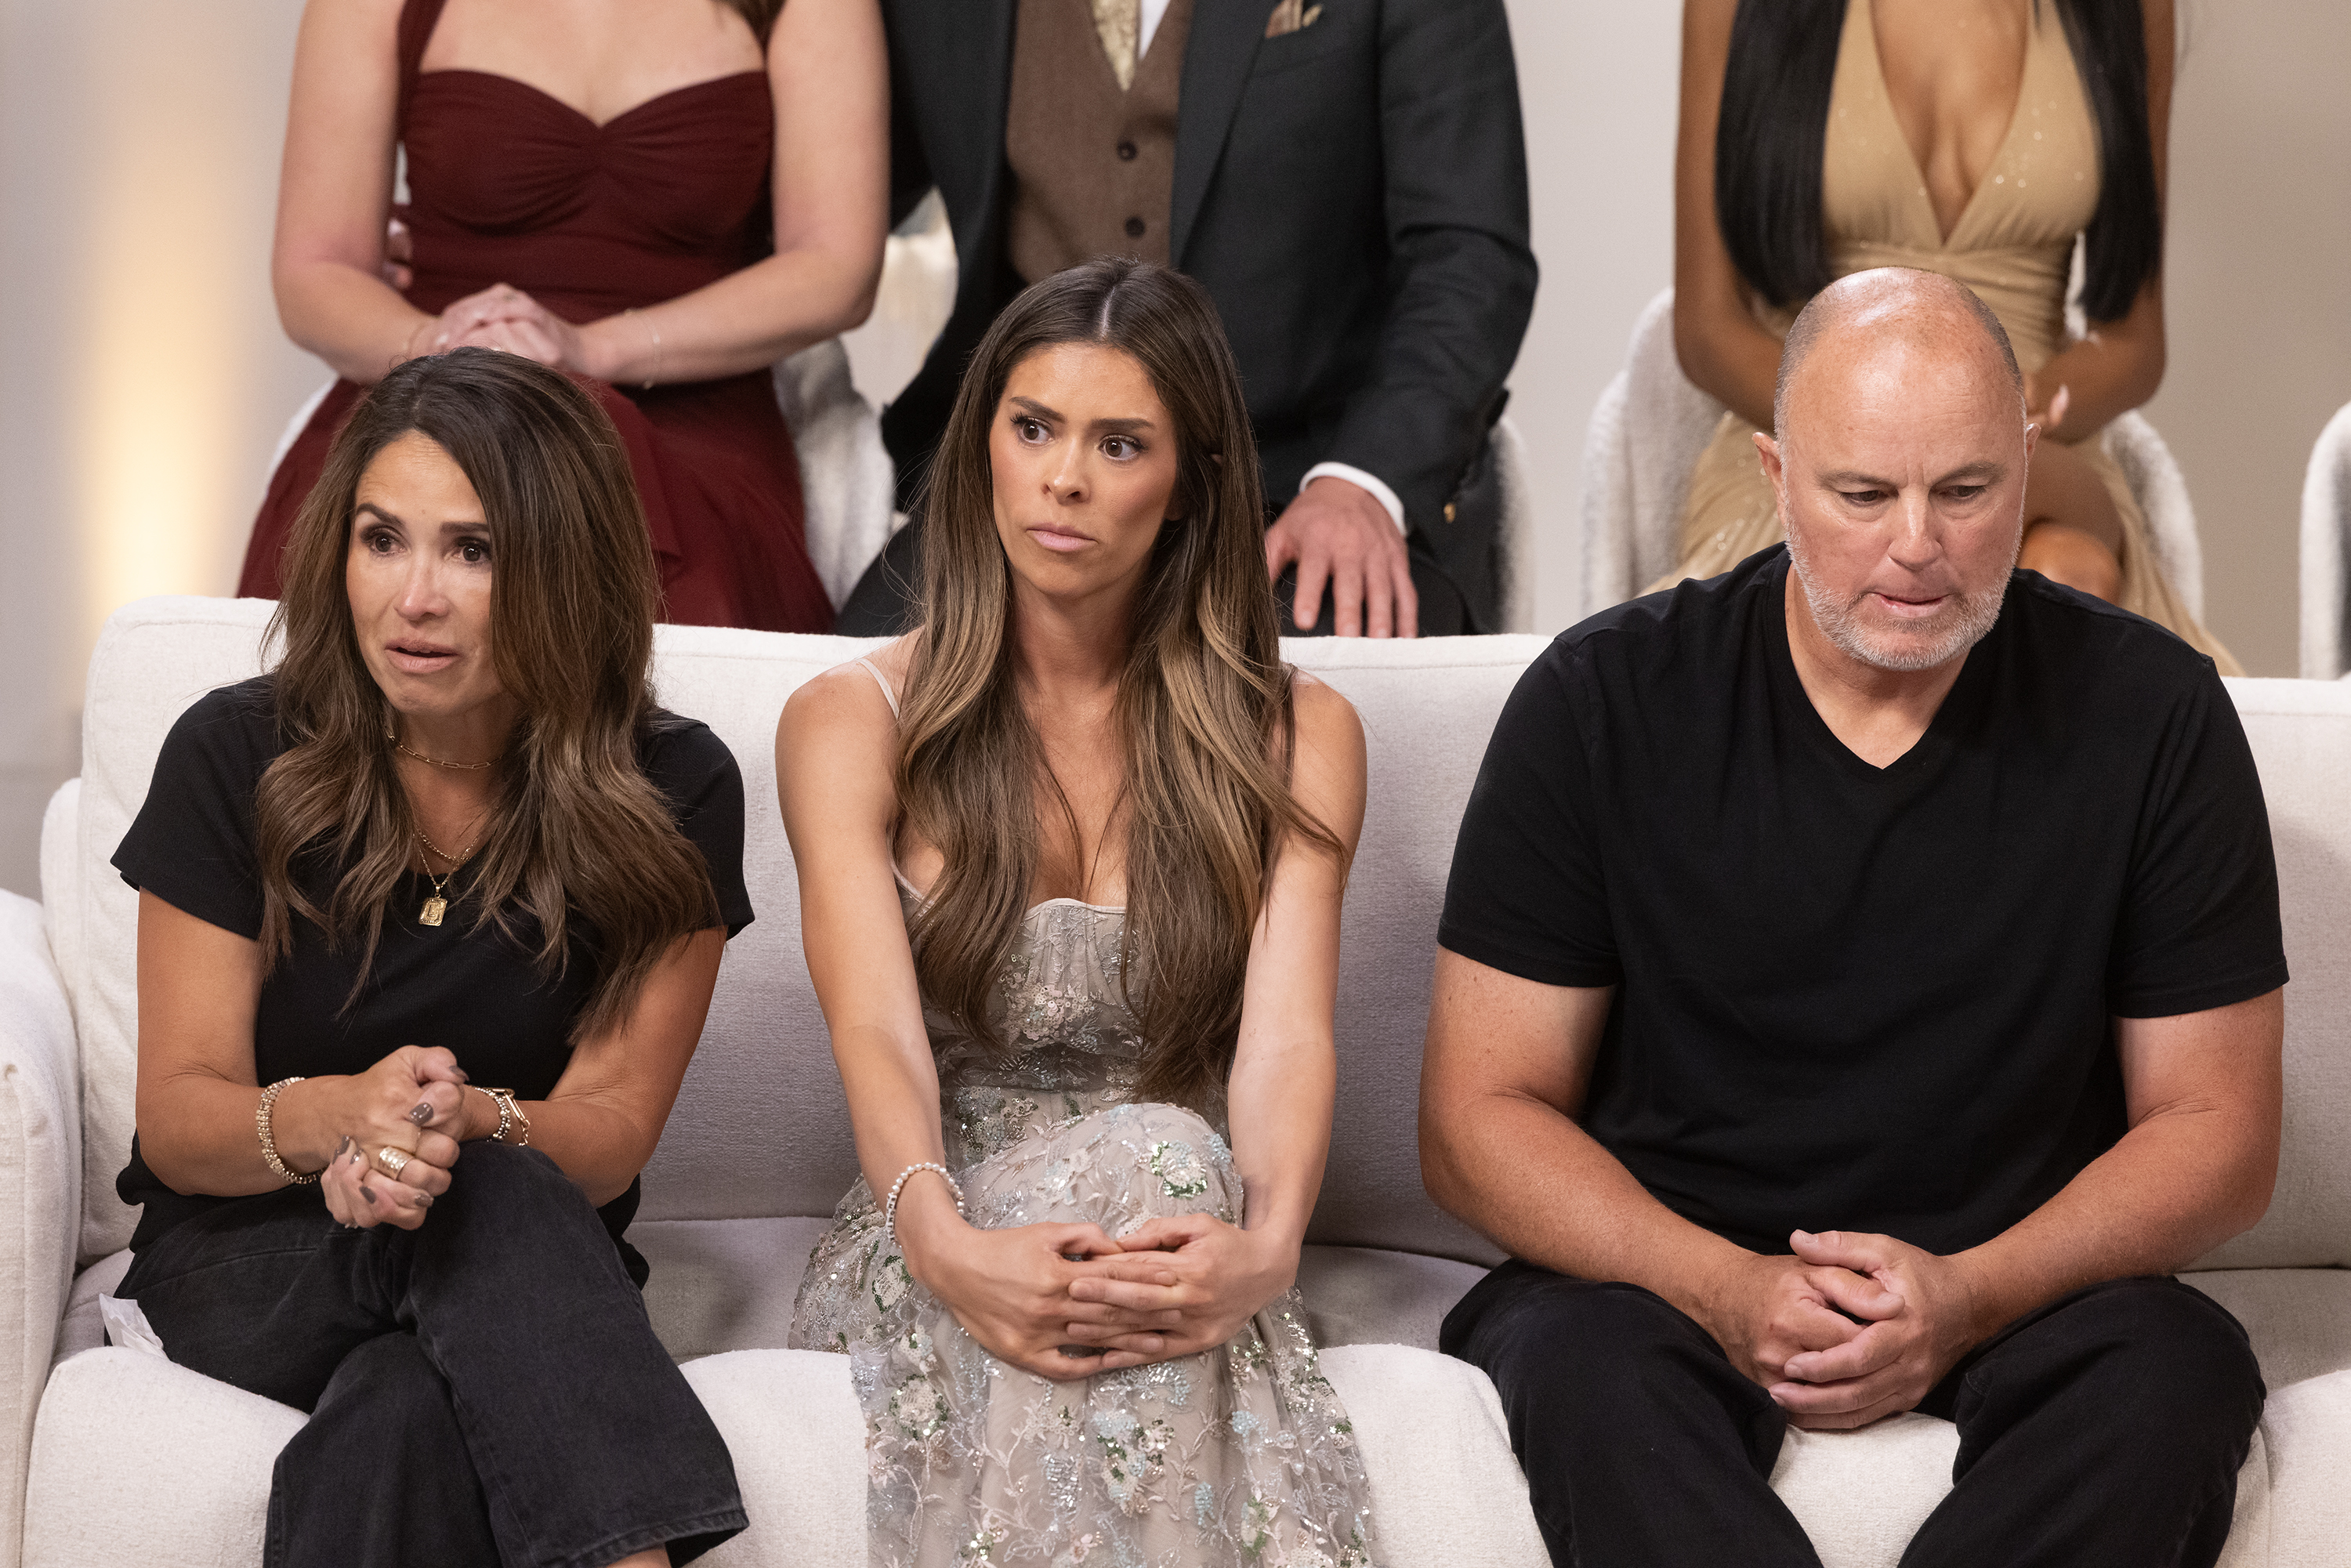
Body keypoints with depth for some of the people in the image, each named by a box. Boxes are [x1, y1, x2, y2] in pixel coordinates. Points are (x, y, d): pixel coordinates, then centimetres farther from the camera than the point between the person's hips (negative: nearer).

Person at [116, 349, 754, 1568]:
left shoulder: (670, 794, -5)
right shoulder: (236, 757, -5)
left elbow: (607, 1136, -6)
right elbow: (177, 1120, -5)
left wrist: (466, 1121, -31)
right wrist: (335, 1114, -30)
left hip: (530, 1282, 0)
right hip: (245, 1259, 0)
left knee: (404, 1419, -39)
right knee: (498, 1199, -36)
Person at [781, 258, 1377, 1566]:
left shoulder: (1296, 736, 10)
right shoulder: (852, 722, 7)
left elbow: (1287, 1038, -8)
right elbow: (876, 1031, -11)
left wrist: (1267, 1242, -32)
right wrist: (941, 1238, -34)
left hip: (1185, 1216, 1)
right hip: (952, 1245, -1)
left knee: (1167, 1160, -35)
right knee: (1146, 1154, -34)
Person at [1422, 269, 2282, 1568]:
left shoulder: (2150, 716, 0)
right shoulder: (1605, 702, -2)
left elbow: (2214, 1128, 2)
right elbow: (1478, 1116, -2)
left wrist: (1966, 1298, -18)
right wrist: (1726, 1291, -20)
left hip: (2016, 1298, 1)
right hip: (1659, 1277, -1)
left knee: (2175, 1368, -31)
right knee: (1586, 1364, -34)